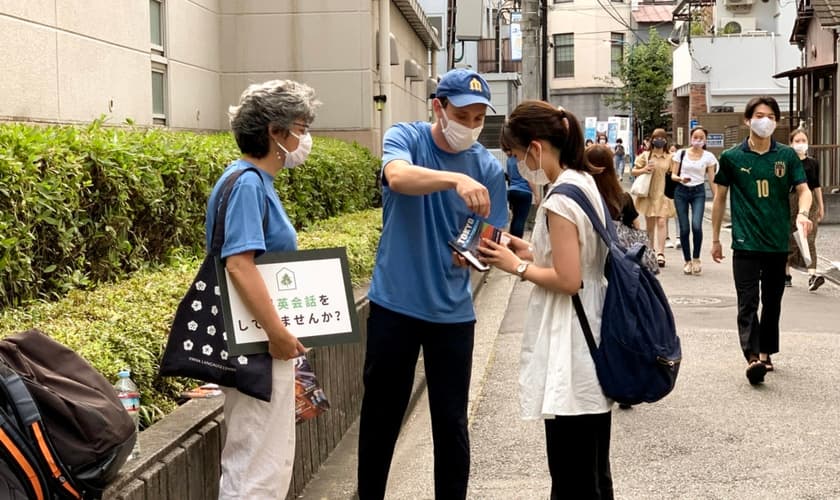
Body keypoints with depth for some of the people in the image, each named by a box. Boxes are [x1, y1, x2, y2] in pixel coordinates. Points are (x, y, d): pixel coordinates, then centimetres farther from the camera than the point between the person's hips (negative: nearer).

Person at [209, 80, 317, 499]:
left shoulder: (257, 181, 13)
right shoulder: (247, 183, -17)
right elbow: (239, 264, -27)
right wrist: (279, 334, -23)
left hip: (262, 342, 10)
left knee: (270, 462, 19)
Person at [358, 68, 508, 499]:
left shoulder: (488, 167, 0)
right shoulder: (405, 137, -6)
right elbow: (398, 177, -29)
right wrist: (456, 179, -46)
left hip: (452, 310, 1)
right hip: (394, 302, -1)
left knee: (451, 421, 8)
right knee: (381, 414, 10)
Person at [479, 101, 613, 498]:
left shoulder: (560, 199, -19)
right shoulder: (585, 183, 10)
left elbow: (568, 280, -22)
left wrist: (518, 266, -10)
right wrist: (532, 252, 10)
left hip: (569, 348, -10)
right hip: (591, 341, 10)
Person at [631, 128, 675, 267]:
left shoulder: (669, 158, 6)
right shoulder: (645, 156, 4)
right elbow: (633, 171, 6)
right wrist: (643, 170, -12)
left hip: (663, 194, -1)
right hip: (648, 194, 1)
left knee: (661, 222, -13)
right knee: (649, 224, 9)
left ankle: (660, 253, -17)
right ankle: (650, 250, 24)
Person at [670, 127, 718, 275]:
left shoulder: (708, 157, 2)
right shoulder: (681, 153, 3)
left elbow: (712, 180, 3)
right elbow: (673, 175, 4)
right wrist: (681, 178, -19)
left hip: (698, 192, -1)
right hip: (681, 192, 1)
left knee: (696, 226, -18)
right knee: (684, 229, 0)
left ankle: (696, 259, 1)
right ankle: (687, 261, 15)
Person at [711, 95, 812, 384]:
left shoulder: (787, 156, 3)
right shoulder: (732, 157, -1)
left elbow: (803, 189, -1)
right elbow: (720, 198, 7)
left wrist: (803, 213, -24)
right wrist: (715, 239, 9)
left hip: (778, 243, 3)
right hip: (746, 244, -3)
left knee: (772, 302, 13)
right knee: (748, 303, -11)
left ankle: (765, 353, 27)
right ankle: (752, 358, -21)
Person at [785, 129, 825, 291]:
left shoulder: (813, 163, 7)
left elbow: (816, 186, 13)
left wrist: (821, 206, 12)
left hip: (809, 202, 2)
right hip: (790, 202, -2)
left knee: (809, 239, -9)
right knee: (789, 239, 6)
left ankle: (812, 275, -19)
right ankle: (786, 274, 21)